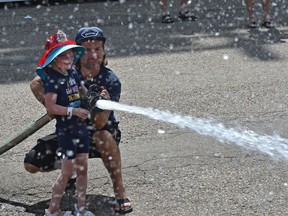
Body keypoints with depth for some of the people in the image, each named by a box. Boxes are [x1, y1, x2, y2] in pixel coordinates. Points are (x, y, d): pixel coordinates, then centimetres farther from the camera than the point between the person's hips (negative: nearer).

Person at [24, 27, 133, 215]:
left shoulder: (110, 81, -22)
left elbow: (99, 124, -30)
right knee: (32, 164, -9)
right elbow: (36, 84, -1)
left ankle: (120, 192, -28)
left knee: (103, 136, -41)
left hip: (102, 132, -4)